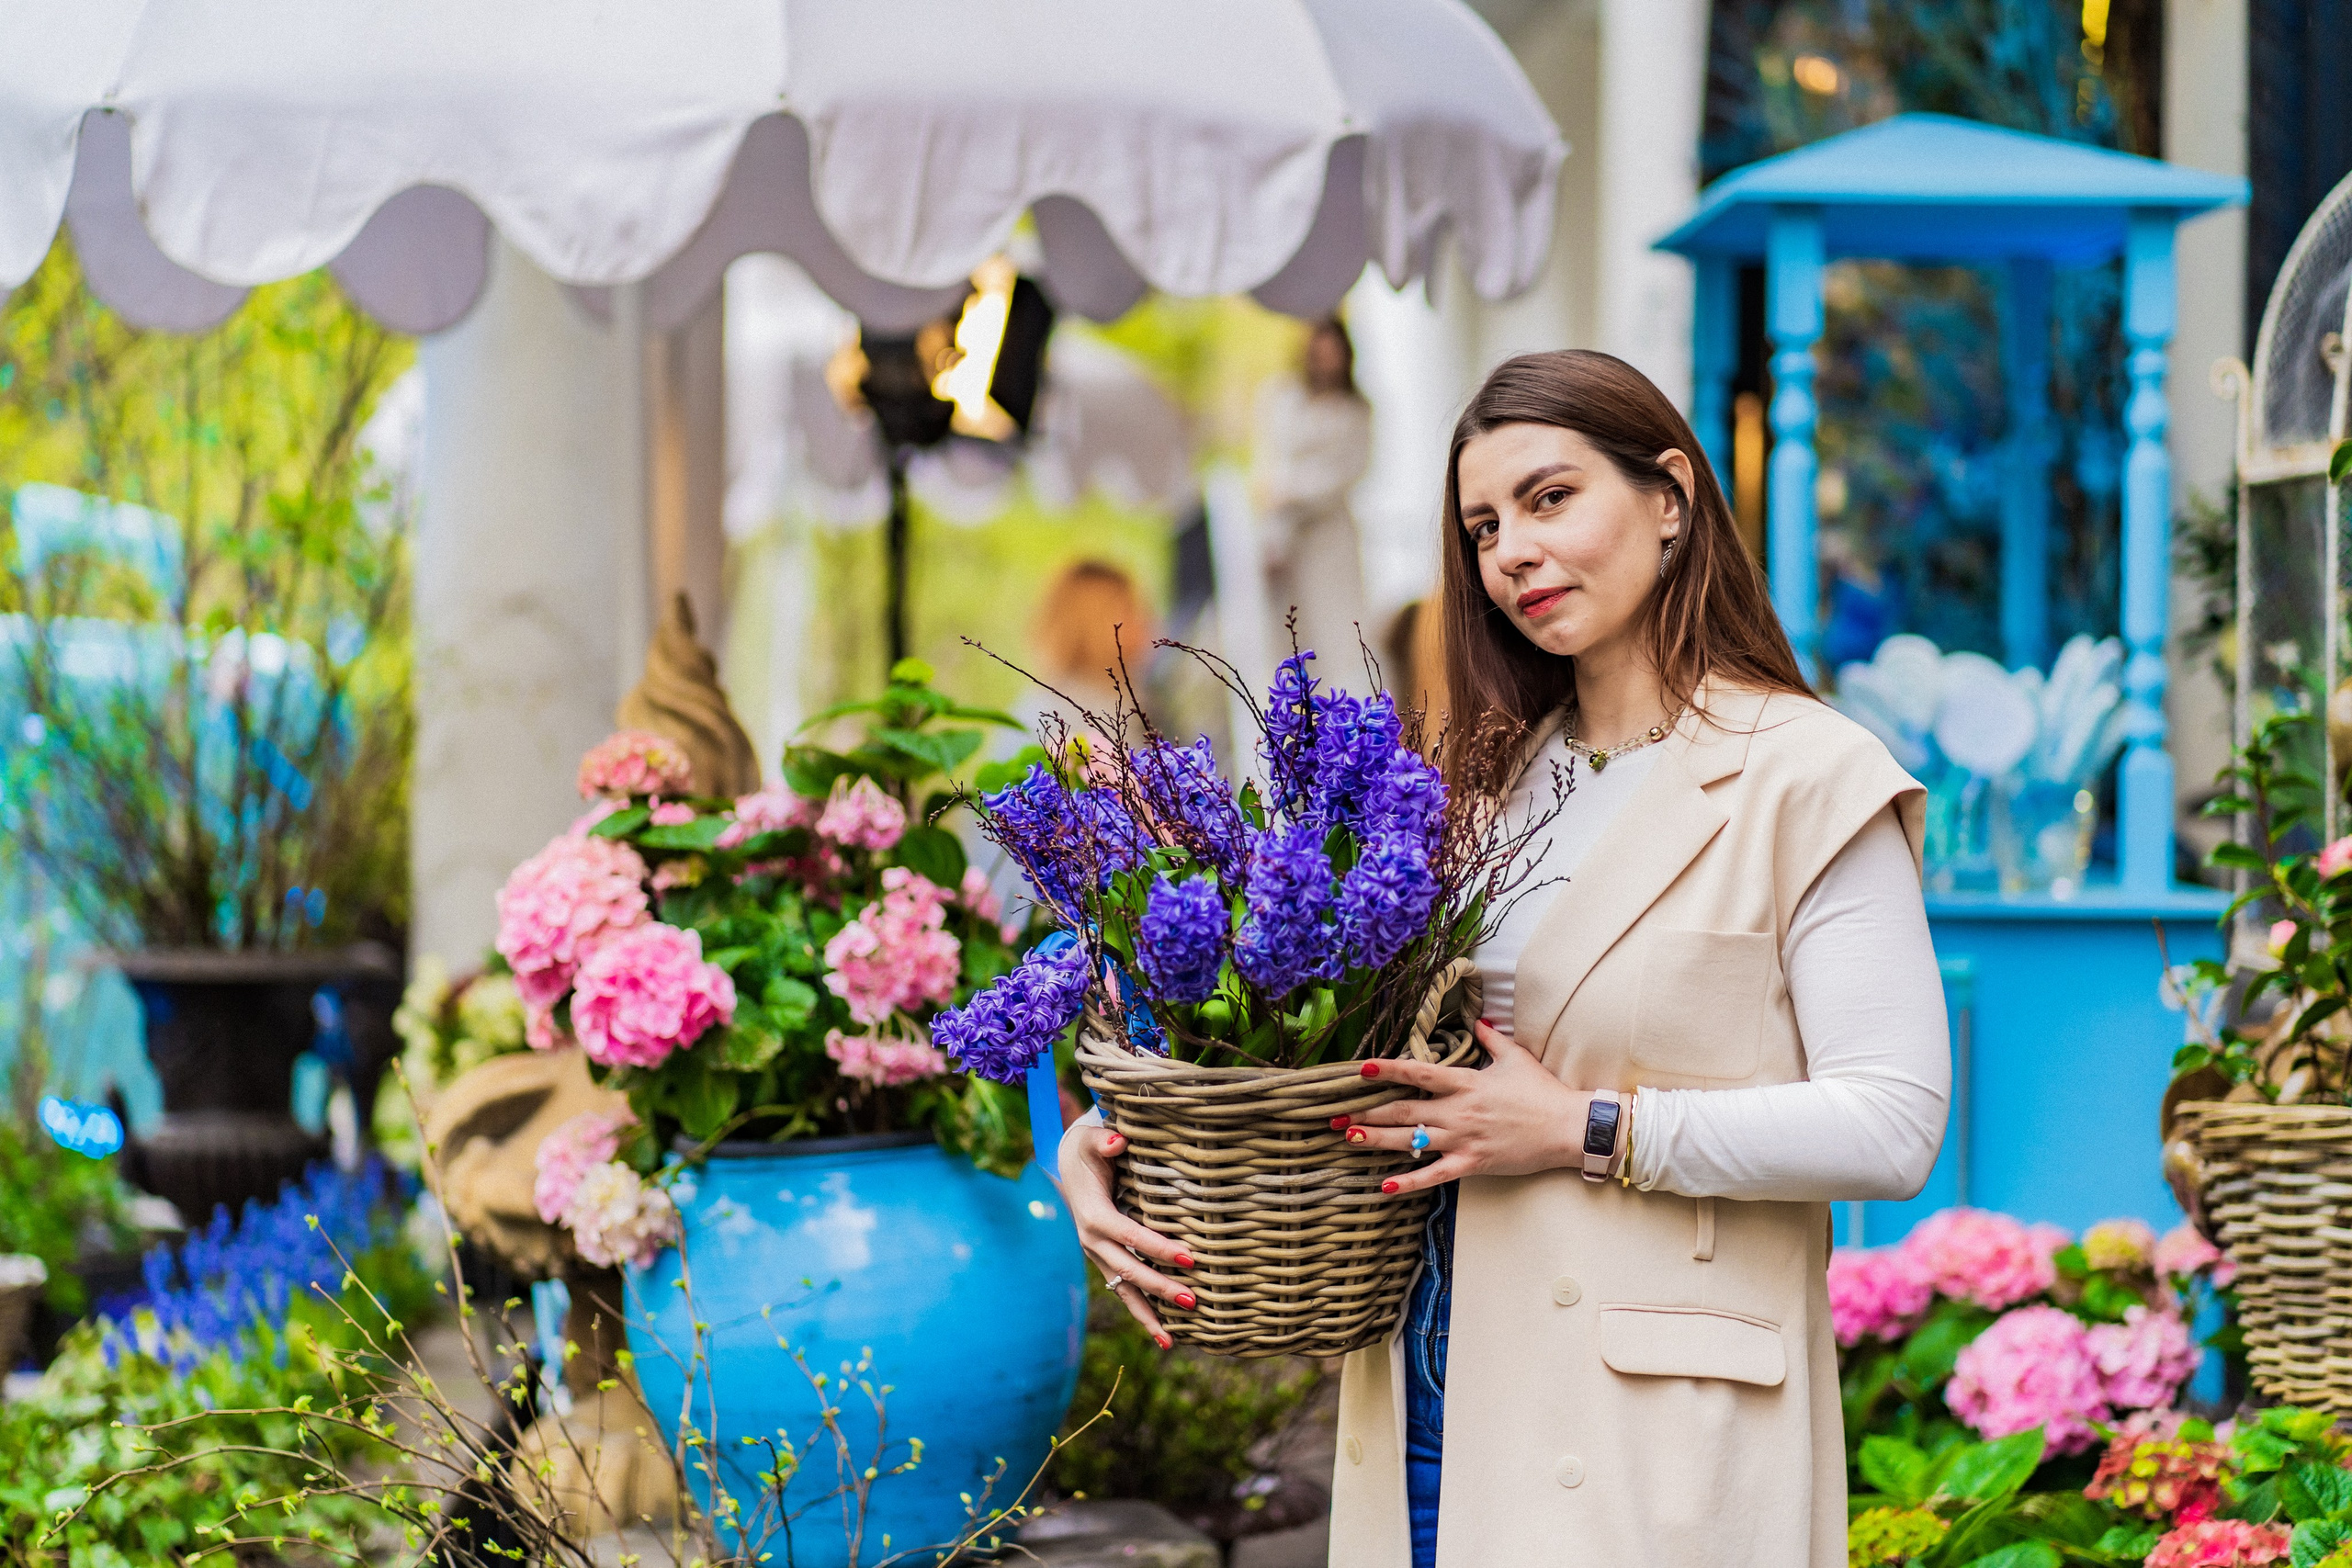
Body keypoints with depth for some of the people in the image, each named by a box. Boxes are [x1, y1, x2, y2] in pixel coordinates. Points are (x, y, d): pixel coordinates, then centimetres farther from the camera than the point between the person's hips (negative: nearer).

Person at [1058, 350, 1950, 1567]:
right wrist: (1103, 1141, -3)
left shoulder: (1807, 781, -4)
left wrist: (1588, 1130, -15)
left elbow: (1891, 1125, -12)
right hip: (1431, 1397, 6)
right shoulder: (1496, 783, 15)